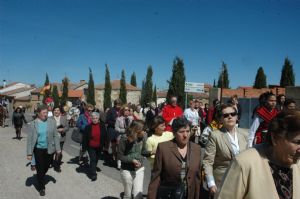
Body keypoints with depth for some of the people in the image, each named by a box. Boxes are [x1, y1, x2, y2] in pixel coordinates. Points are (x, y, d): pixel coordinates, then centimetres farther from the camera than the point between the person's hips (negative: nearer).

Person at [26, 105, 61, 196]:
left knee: (46, 167, 16)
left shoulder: (52, 122, -5)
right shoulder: (33, 123, -8)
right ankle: (41, 188, 24)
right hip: (38, 149, -1)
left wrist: (58, 148, -1)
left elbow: (56, 136, 0)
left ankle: (41, 178, 47)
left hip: (49, 149, 2)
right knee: (40, 169, 7)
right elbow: (30, 139, -6)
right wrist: (29, 153, -8)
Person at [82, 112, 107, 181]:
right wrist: (84, 147, -8)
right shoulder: (88, 127, -10)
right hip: (91, 146, -3)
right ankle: (93, 174, -2)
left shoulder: (102, 126, -5)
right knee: (93, 159, -8)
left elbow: (104, 136, 1)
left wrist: (104, 145, 1)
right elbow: (84, 138, -7)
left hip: (99, 147, 3)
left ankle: (94, 167, 48)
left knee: (96, 158, 21)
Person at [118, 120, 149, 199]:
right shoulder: (124, 140, -19)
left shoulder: (142, 138, -9)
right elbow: (120, 156, -13)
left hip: (139, 169, 3)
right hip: (127, 170, -3)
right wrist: (132, 160, -23)